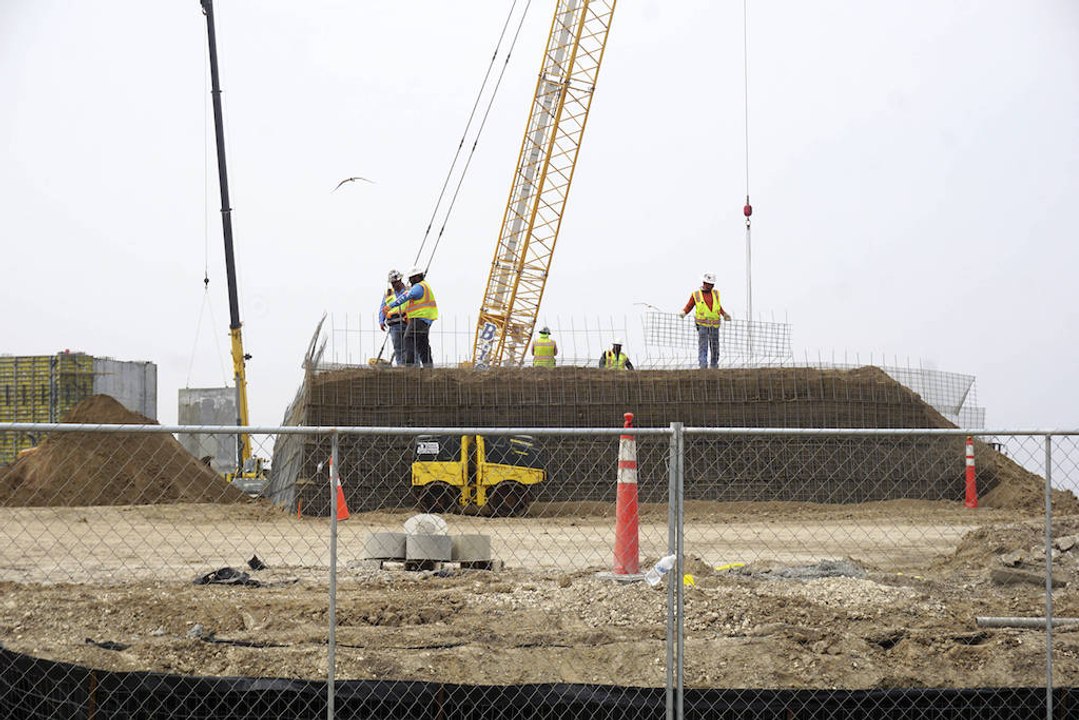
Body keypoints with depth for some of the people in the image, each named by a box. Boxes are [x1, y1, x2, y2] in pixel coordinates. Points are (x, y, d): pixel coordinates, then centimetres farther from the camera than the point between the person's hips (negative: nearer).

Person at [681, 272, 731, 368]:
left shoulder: (715, 293, 10)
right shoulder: (696, 294, 2)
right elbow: (689, 307, 6)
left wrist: (724, 314, 9)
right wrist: (683, 313, -12)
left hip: (714, 325, 3)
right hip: (702, 324, -3)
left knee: (715, 346, 7)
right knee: (703, 346, -14)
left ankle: (714, 366, 19)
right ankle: (703, 365, -20)